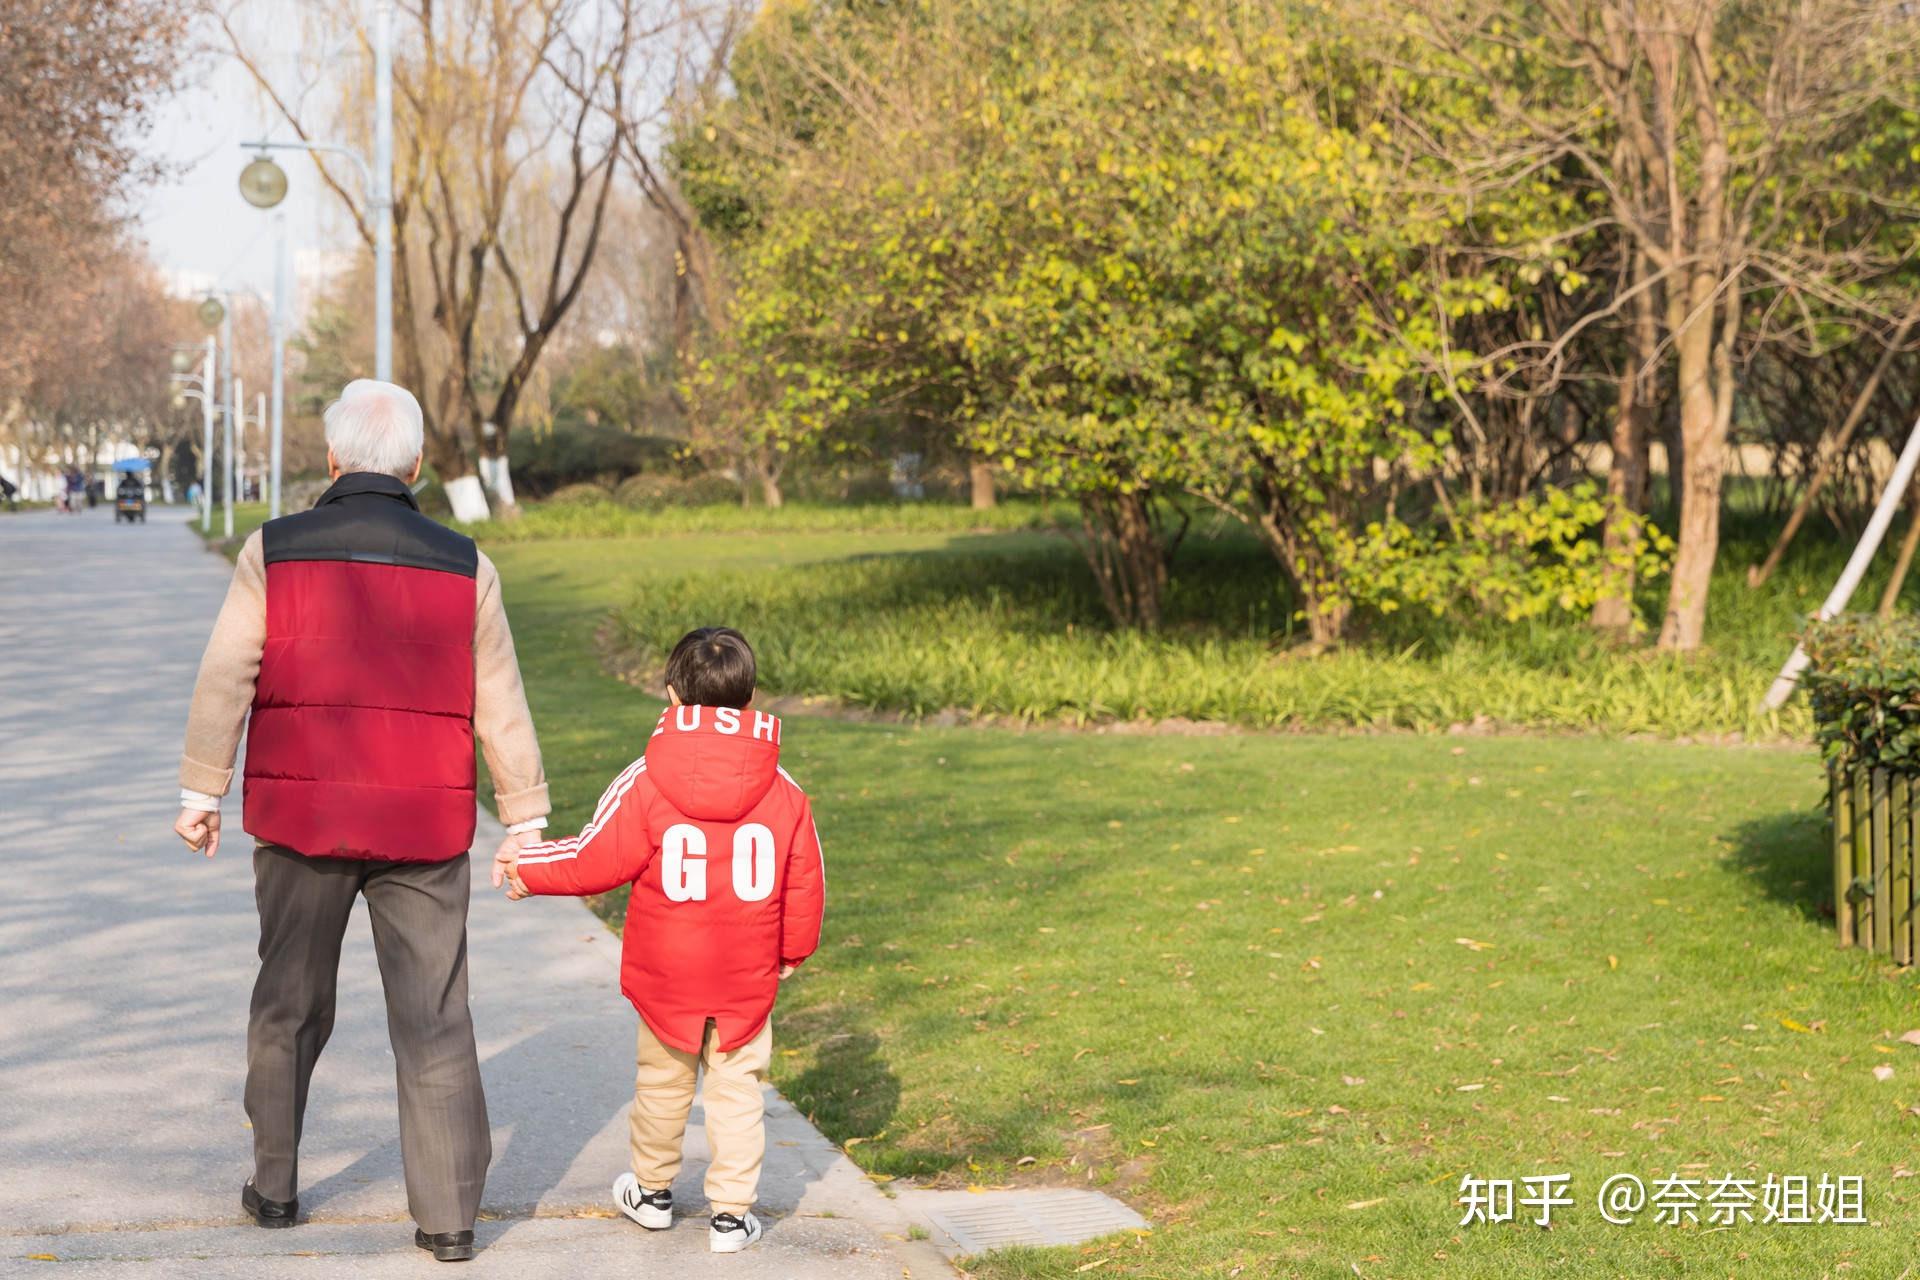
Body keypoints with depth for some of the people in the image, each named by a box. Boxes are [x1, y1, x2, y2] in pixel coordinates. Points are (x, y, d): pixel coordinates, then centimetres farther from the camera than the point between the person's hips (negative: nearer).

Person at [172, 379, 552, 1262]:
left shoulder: (274, 552, -3)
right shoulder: (462, 566, 0)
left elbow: (224, 682, -4)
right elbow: (500, 709, 2)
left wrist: (200, 794, 4)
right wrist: (525, 820, 10)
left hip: (300, 822, 0)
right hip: (424, 829, 0)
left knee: (289, 1007, 16)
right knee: (434, 1021, 4)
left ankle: (274, 1188, 26)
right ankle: (448, 1215, 3)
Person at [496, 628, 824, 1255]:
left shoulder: (645, 781, -13)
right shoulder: (782, 790, -4)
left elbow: (597, 859, -8)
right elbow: (805, 882, 2)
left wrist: (527, 867, 7)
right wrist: (794, 948, 19)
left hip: (665, 974, -1)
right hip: (749, 976, 1)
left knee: (662, 1082, 17)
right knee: (737, 1091, 8)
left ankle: (652, 1191, 34)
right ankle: (732, 1213, 9)